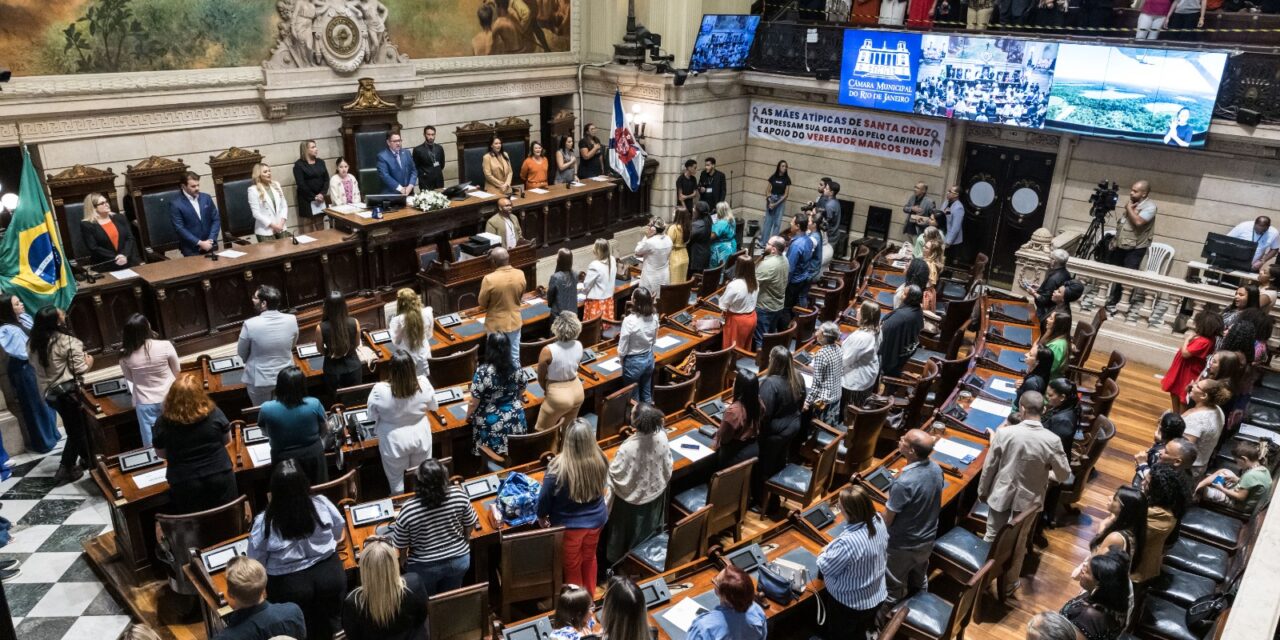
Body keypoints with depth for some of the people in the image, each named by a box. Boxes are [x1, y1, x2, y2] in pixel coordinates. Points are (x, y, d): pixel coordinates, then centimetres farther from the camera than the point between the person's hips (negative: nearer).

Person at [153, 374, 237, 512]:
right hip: (220, 477, 0)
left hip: (184, 484, 0)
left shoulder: (163, 422, -14)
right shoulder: (214, 413, -14)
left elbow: (161, 454, 1)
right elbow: (227, 440, 3)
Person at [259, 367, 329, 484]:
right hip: (313, 456, 0)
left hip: (284, 460, 0)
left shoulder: (266, 409, -22)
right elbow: (324, 430, -4)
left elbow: (265, 433, -1)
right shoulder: (314, 404, -22)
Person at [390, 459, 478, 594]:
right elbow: (471, 524, -4)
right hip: (459, 559, 2)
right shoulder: (458, 494, -21)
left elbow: (400, 545, -14)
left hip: (425, 567, -2)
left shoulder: (408, 510, -29)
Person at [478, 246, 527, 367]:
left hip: (496, 324, -3)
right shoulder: (520, 274, -12)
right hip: (515, 322, 4)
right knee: (515, 356, 18)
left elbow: (482, 303, -10)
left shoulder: (489, 279, -24)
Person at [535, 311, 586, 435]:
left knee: (541, 431, 15)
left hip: (559, 395, -5)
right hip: (577, 391, 6)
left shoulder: (548, 350, -24)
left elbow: (541, 378, -9)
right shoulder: (579, 346, -9)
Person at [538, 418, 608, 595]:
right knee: (589, 558, 28)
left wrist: (541, 515, 5)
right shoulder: (600, 460, -19)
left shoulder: (558, 467, -31)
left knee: (572, 565, 21)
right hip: (596, 520, 4)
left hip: (569, 525, -3)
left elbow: (545, 499, -15)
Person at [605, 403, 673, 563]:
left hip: (631, 498, -4)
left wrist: (609, 465, -1)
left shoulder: (628, 447, -39)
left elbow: (616, 473, -22)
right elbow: (667, 467, -8)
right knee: (649, 526, 31)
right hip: (655, 492, 4)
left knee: (627, 532, 23)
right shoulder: (661, 436, -24)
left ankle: (619, 560, 46)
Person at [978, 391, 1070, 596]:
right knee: (1017, 544, 20)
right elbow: (1064, 475, -8)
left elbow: (989, 466, -9)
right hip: (1029, 499, 1)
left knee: (991, 538, 18)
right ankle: (1009, 583, 36)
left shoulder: (1004, 432, -20)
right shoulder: (1052, 440, -20)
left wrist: (982, 490, 7)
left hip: (1001, 495, 0)